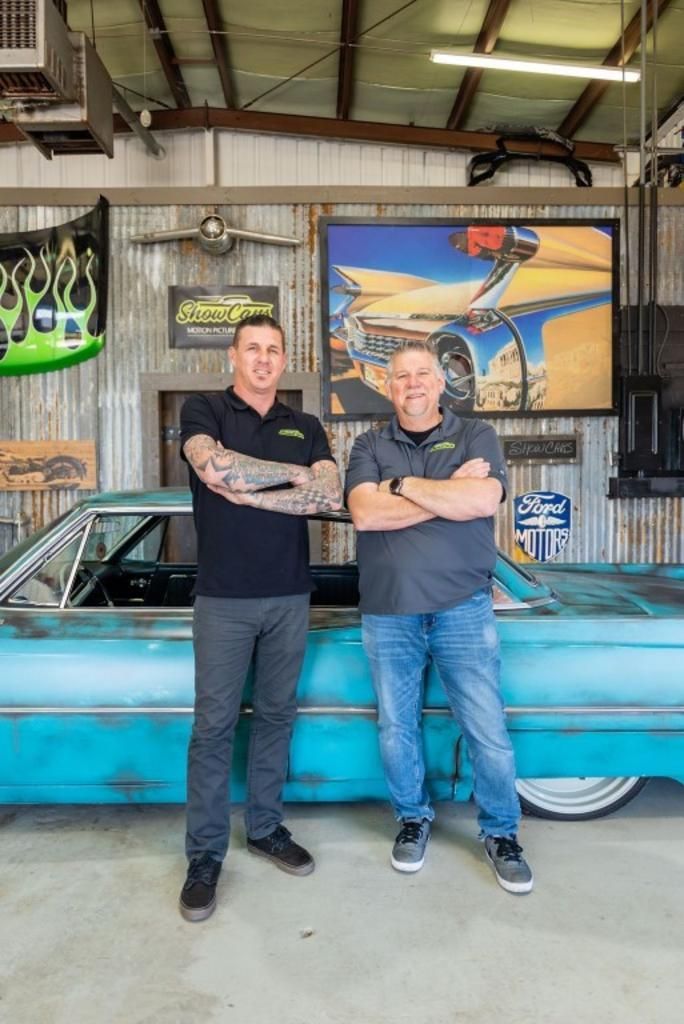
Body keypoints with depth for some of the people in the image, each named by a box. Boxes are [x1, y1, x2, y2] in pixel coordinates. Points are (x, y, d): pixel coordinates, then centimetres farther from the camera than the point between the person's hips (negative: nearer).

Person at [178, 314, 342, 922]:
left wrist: (249, 494, -13)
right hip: (224, 598, -3)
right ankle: (205, 855, 15)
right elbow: (215, 467, -21)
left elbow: (330, 495, -6)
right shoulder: (204, 411, 1)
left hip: (290, 597, 4)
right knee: (215, 724, 3)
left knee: (276, 715, 12)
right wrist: (295, 474, -9)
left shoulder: (306, 427, 10)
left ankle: (266, 828, 28)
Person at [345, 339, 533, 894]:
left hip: (463, 609, -1)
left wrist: (403, 484, -12)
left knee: (487, 730, 4)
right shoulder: (370, 445, 5)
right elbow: (365, 513, -13)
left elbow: (483, 502, -17)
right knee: (397, 729, 13)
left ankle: (501, 832, 26)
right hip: (388, 615, 2)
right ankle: (414, 818, 36)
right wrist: (450, 490, -13)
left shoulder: (476, 435, 3)